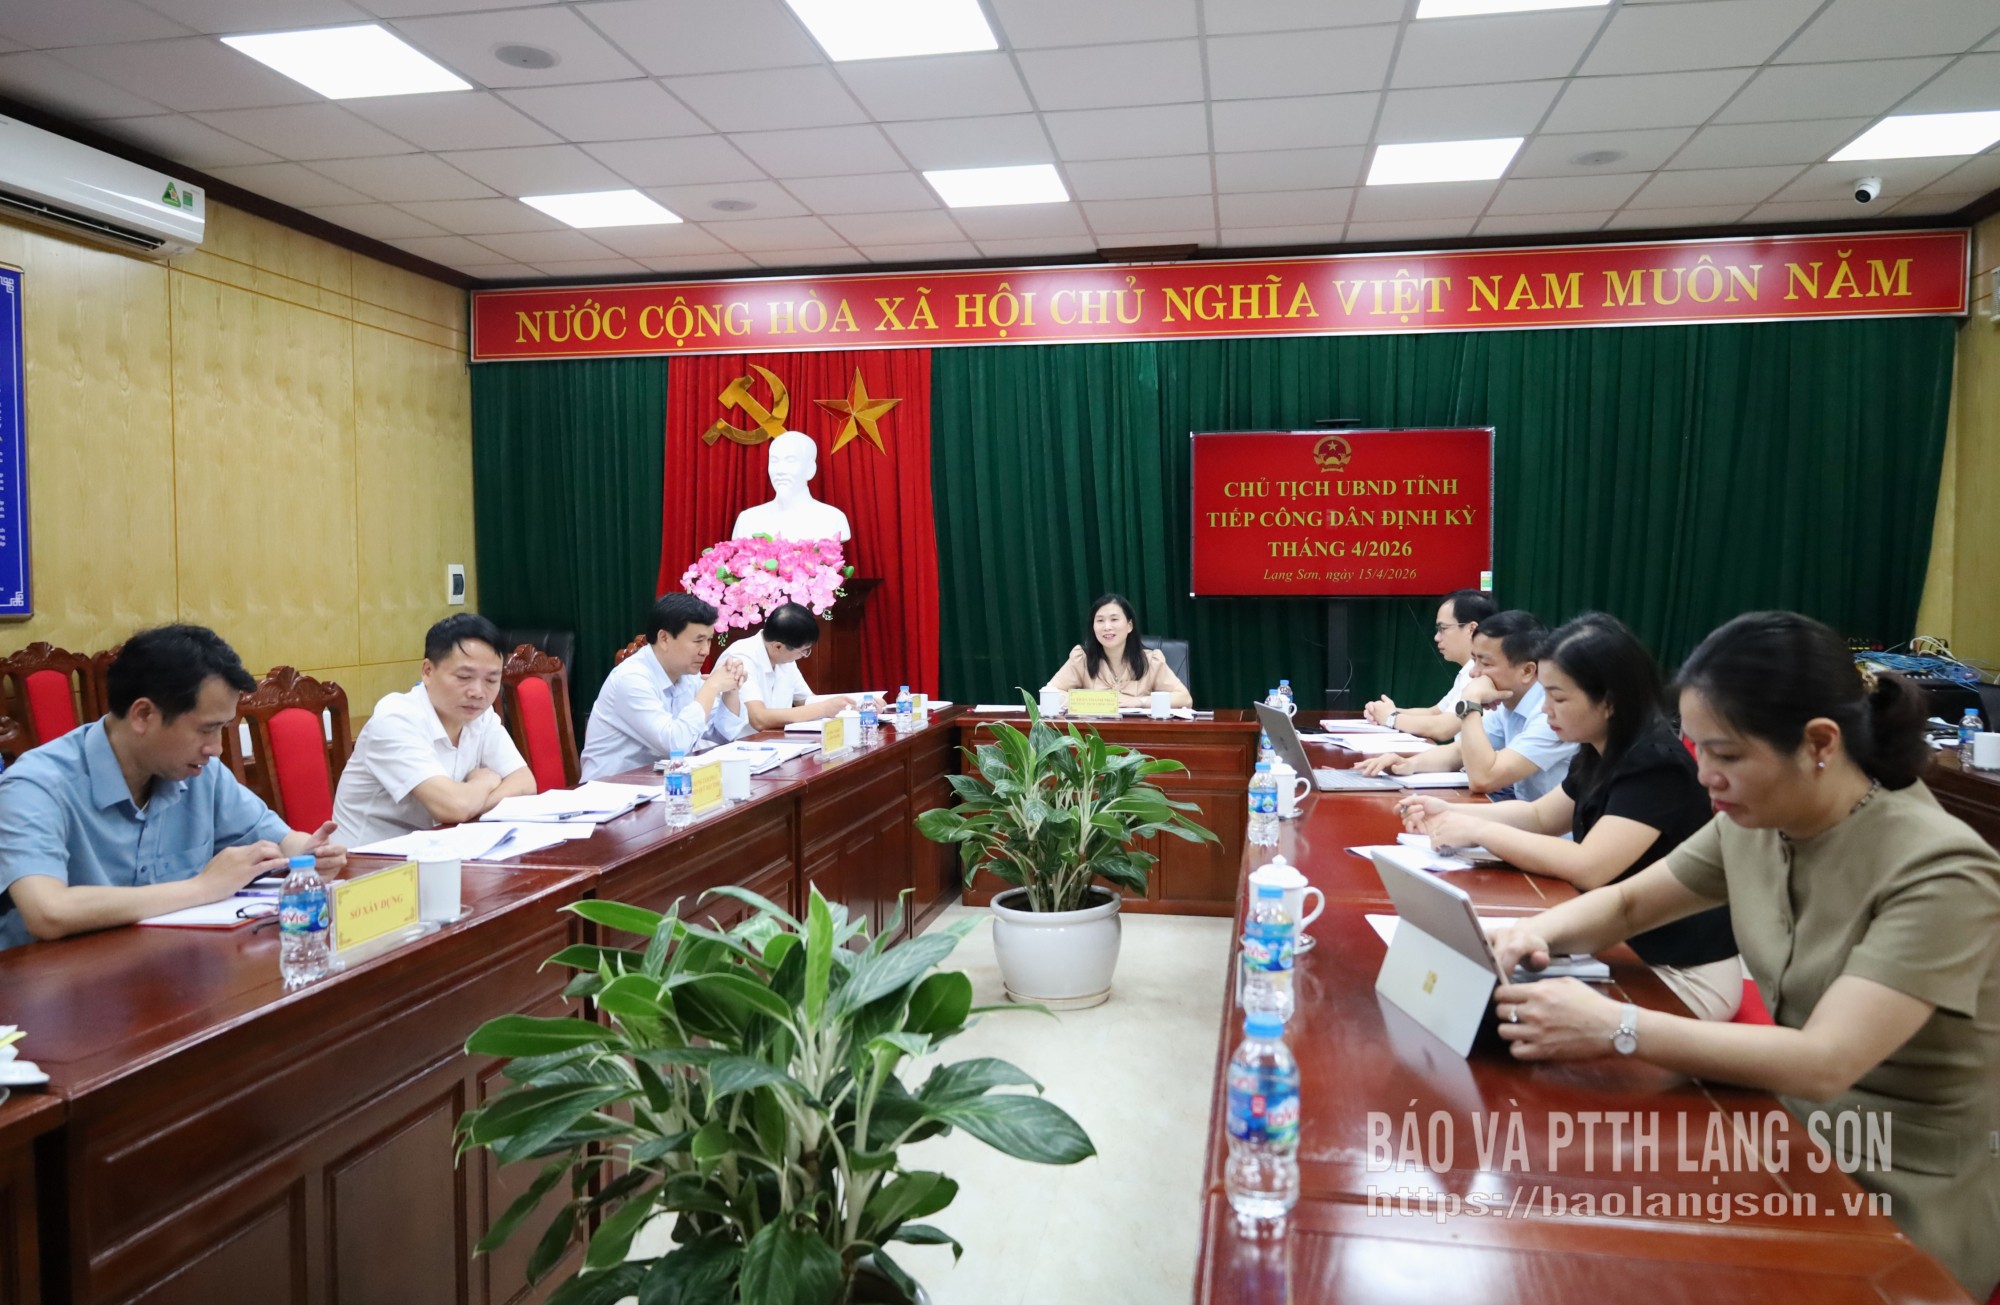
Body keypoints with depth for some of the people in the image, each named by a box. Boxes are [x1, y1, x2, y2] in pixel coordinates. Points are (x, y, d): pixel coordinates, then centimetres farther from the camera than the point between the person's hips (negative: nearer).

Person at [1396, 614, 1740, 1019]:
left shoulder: (1657, 766, -24)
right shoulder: (1599, 755, 3)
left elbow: (1587, 867, -32)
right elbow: (1540, 816, 17)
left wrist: (1477, 831, -24)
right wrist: (1450, 812, 3)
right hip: (1626, 948, 8)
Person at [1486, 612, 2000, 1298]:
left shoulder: (1942, 874, -25)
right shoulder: (1756, 824, -4)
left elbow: (1824, 1062, -33)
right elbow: (1626, 903, 8)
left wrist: (1615, 1028, -38)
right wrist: (1537, 929, -14)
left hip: (1906, 1203, -6)